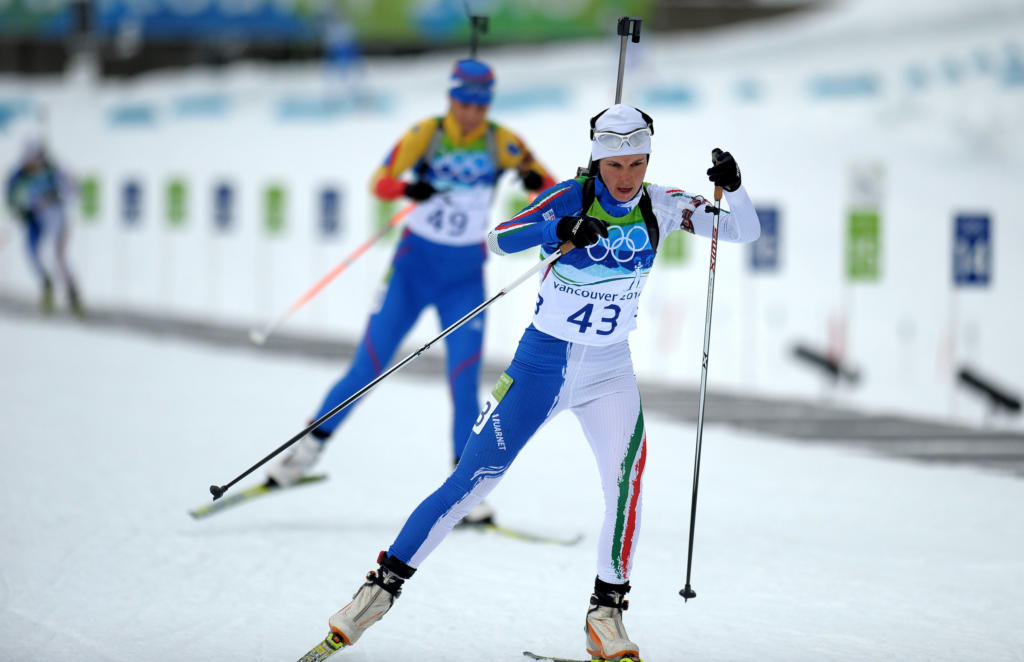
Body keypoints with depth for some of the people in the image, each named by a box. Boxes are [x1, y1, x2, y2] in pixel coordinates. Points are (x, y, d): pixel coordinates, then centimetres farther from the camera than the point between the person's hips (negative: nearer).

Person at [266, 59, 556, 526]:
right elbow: (379, 181, -19)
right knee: (367, 368, -3)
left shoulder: (500, 143, -6)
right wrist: (407, 189, -42)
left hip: (465, 277, 1)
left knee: (465, 384, -8)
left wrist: (537, 181, -33)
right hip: (414, 265, -1)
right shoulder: (427, 134, -10)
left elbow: (549, 185, -9)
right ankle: (309, 448, 14)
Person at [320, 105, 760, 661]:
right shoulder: (572, 199, -12)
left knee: (626, 476, -21)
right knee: (473, 480, -4)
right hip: (543, 361, -2)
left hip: (610, 370, 2)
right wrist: (558, 231, -41)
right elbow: (498, 239, -24)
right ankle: (385, 583, 7)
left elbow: (744, 231, -2)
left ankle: (606, 612, -10)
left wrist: (731, 188, -22)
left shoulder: (660, 206, -2)